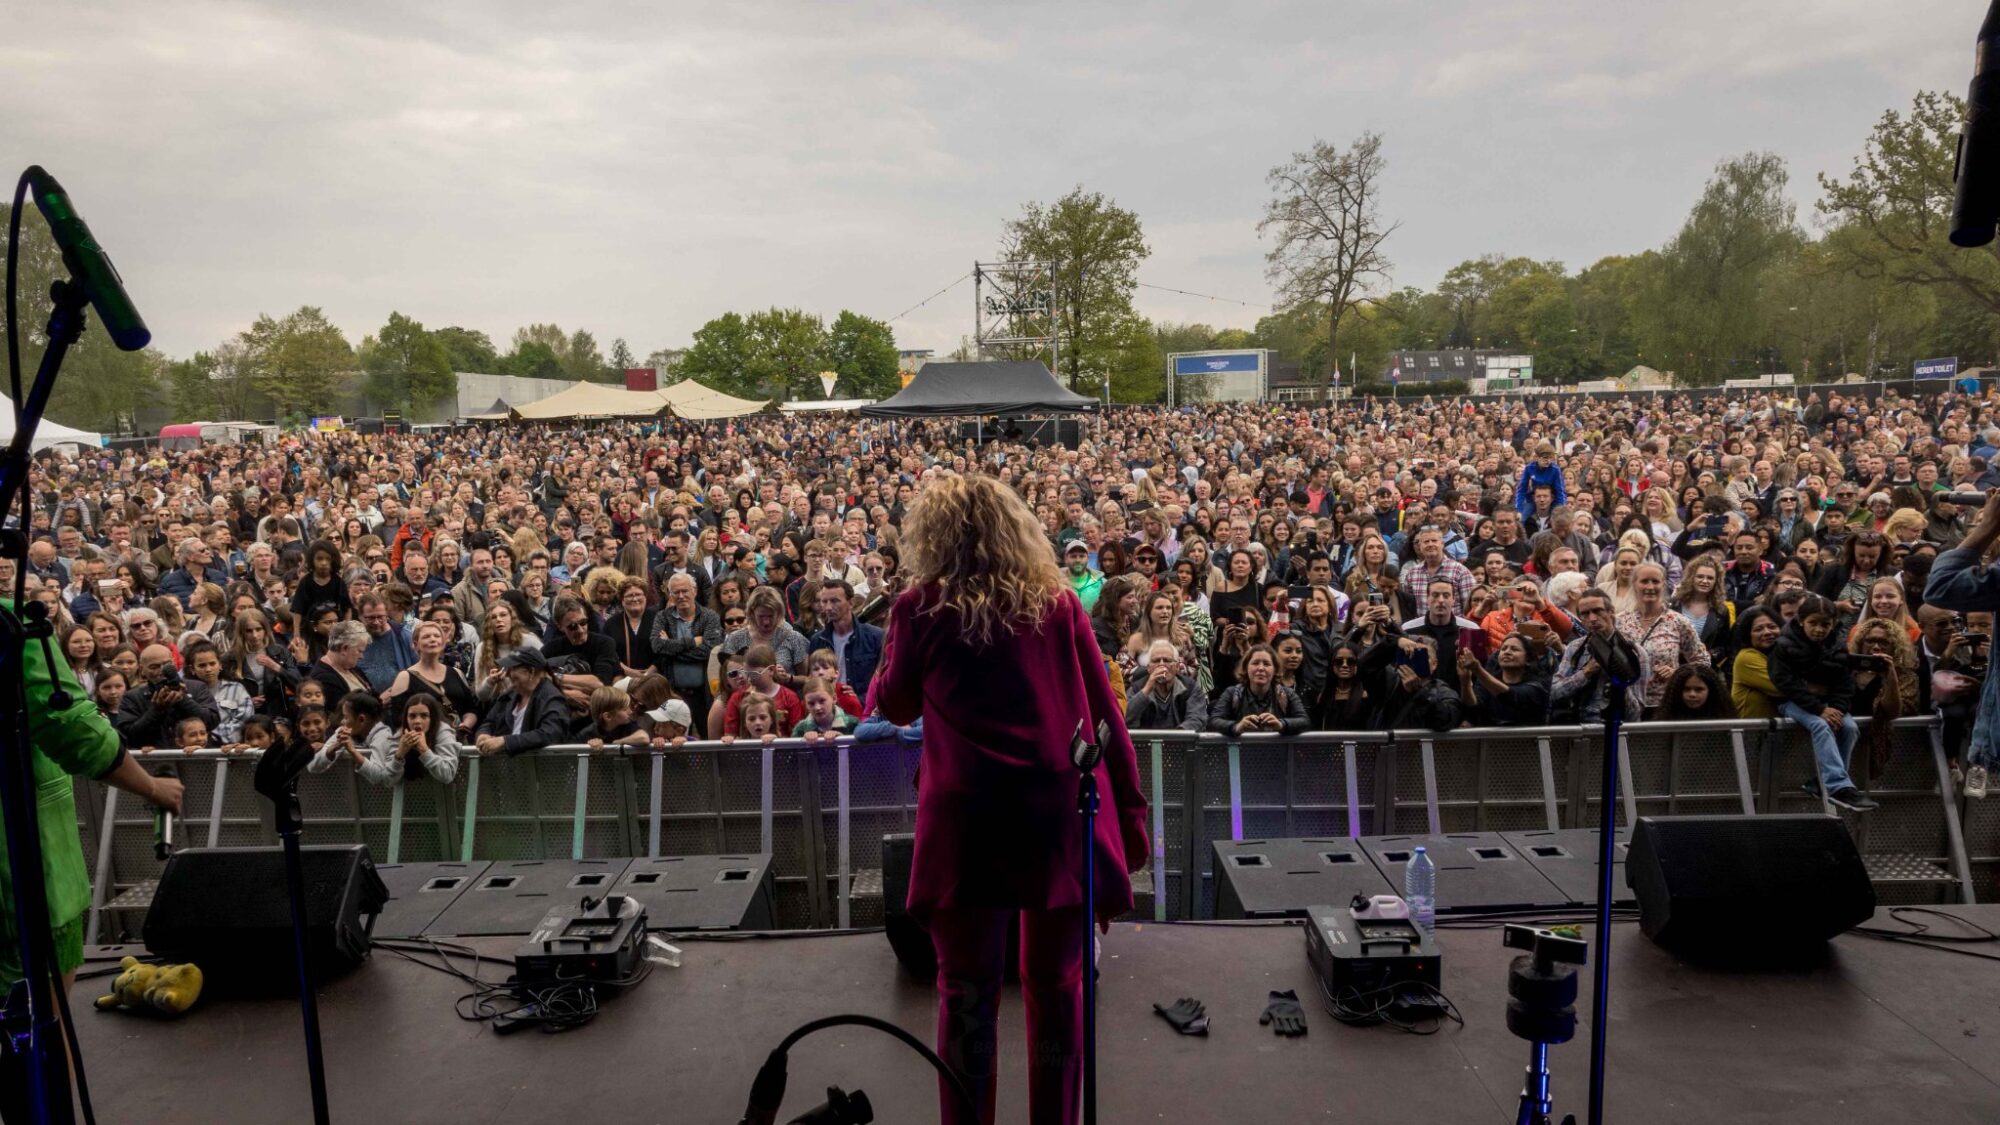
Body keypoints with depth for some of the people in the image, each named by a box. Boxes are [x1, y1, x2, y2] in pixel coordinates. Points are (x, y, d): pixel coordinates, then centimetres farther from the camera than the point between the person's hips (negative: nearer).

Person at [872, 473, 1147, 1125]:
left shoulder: (921, 607, 3)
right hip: (1062, 808, 2)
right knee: (1057, 987, 14)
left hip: (969, 814, -2)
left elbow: (895, 708, 16)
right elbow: (1104, 712, 8)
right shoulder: (1058, 601, 9)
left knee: (968, 992, 8)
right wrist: (1130, 809, 13)